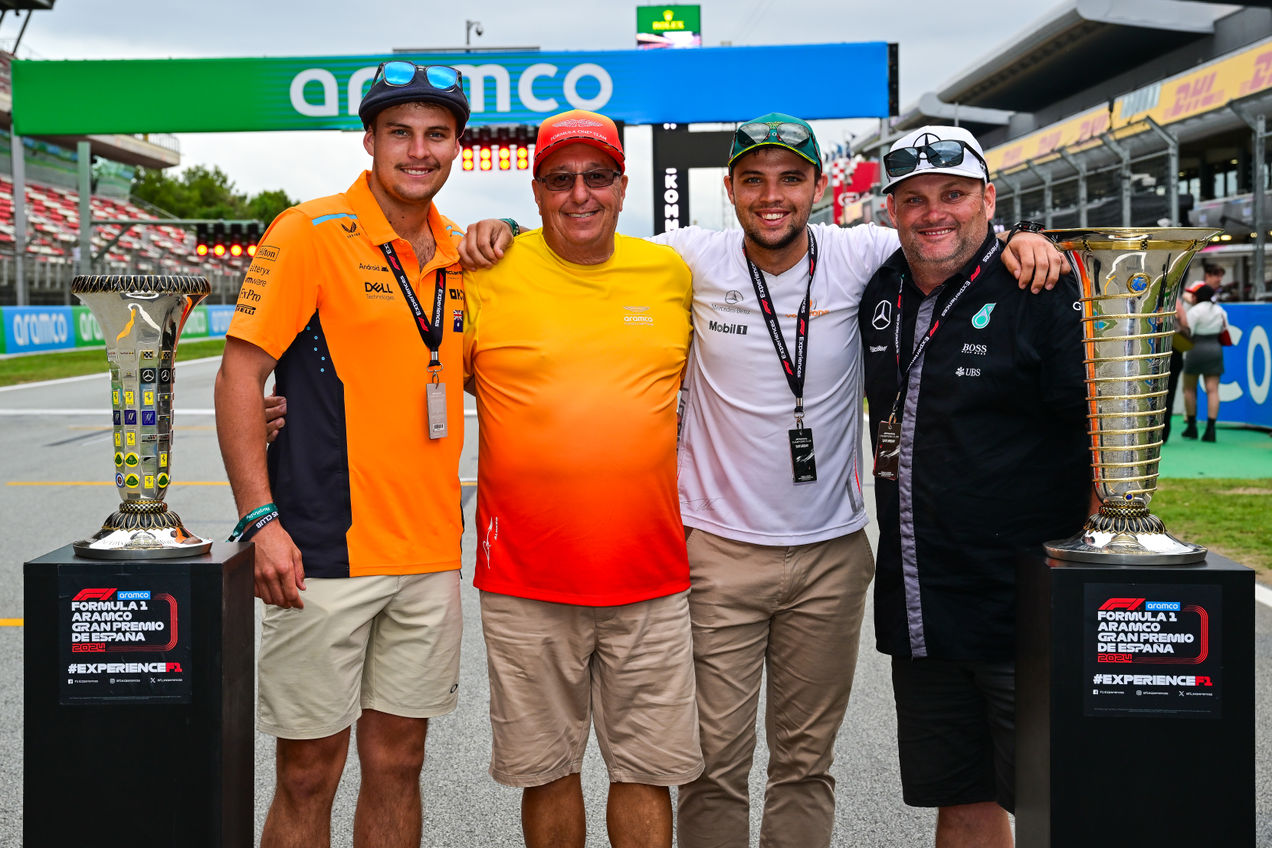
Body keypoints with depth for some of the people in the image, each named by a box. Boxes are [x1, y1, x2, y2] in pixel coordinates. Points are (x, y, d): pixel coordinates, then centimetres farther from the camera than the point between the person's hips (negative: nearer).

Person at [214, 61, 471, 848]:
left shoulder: (457, 253, 11)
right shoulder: (311, 233, -6)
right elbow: (239, 375, -9)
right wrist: (260, 517, -16)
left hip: (430, 557, 5)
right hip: (324, 554, -5)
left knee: (398, 761, 14)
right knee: (309, 771, 4)